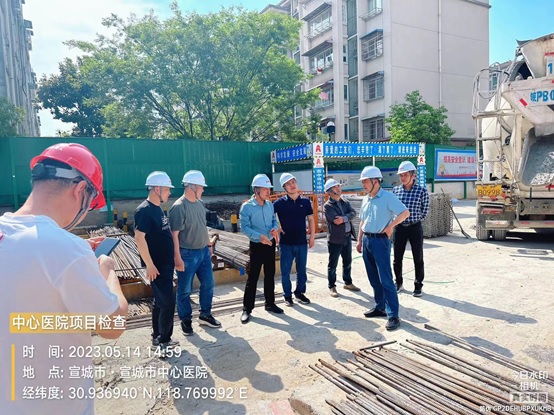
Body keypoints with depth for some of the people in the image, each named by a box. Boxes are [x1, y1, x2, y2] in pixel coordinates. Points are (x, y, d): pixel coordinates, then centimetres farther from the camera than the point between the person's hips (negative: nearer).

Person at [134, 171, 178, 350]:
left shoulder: (158, 209, 11)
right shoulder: (144, 210, -18)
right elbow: (139, 238, -23)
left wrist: (172, 260, 19)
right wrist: (149, 264, -23)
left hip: (165, 263, 9)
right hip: (156, 265, -9)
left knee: (160, 301, 16)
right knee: (168, 302, -4)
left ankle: (158, 337, 28)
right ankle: (164, 341, 9)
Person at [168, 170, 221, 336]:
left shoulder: (200, 203, 6)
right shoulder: (179, 207, -18)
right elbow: (174, 234, -19)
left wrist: (209, 245, 17)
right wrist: (178, 258, -20)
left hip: (203, 252, 8)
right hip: (187, 254, -7)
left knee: (208, 284, 15)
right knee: (184, 290, 8)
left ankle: (205, 315, 32)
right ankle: (186, 321, 25)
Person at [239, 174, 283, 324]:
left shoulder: (270, 204, 4)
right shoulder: (246, 207, -14)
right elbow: (244, 227, -17)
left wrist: (275, 228, -11)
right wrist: (259, 236, -28)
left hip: (270, 244, 6)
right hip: (257, 246, -5)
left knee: (270, 275, 14)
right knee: (253, 277, -1)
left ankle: (270, 303, 29)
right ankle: (247, 309, 11)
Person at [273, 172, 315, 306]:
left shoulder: (305, 201, 2)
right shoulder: (280, 202, -5)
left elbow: (311, 219, 7)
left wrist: (312, 236, 3)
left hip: (302, 242, 2)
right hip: (286, 243, -2)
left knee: (301, 270, 13)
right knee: (285, 271, 7)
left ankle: (300, 292, 30)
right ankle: (287, 295, 22)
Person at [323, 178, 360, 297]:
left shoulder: (346, 202, 10)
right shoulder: (327, 206, -9)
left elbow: (353, 213, -7)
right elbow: (336, 220, -21)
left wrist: (344, 218, -23)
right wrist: (348, 219, -8)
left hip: (347, 237, 6)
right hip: (335, 238, -6)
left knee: (347, 262, 18)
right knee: (333, 264, 4)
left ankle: (348, 283, 34)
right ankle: (332, 287, 17)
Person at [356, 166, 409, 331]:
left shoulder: (387, 197, -12)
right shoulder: (366, 199, 11)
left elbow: (405, 213, -18)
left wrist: (389, 227, -16)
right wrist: (359, 240, 15)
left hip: (380, 240, -8)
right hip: (366, 240, 8)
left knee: (385, 279, -6)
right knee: (373, 278, 15)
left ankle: (393, 315, 0)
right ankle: (380, 307, 28)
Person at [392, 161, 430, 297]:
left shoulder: (422, 191, -8)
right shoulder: (395, 190, 1)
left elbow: (425, 211, 1)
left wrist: (414, 220, 4)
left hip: (415, 228, -3)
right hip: (400, 228, 3)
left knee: (418, 259, 6)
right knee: (397, 259, 10)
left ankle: (418, 286, 20)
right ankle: (399, 283, 28)